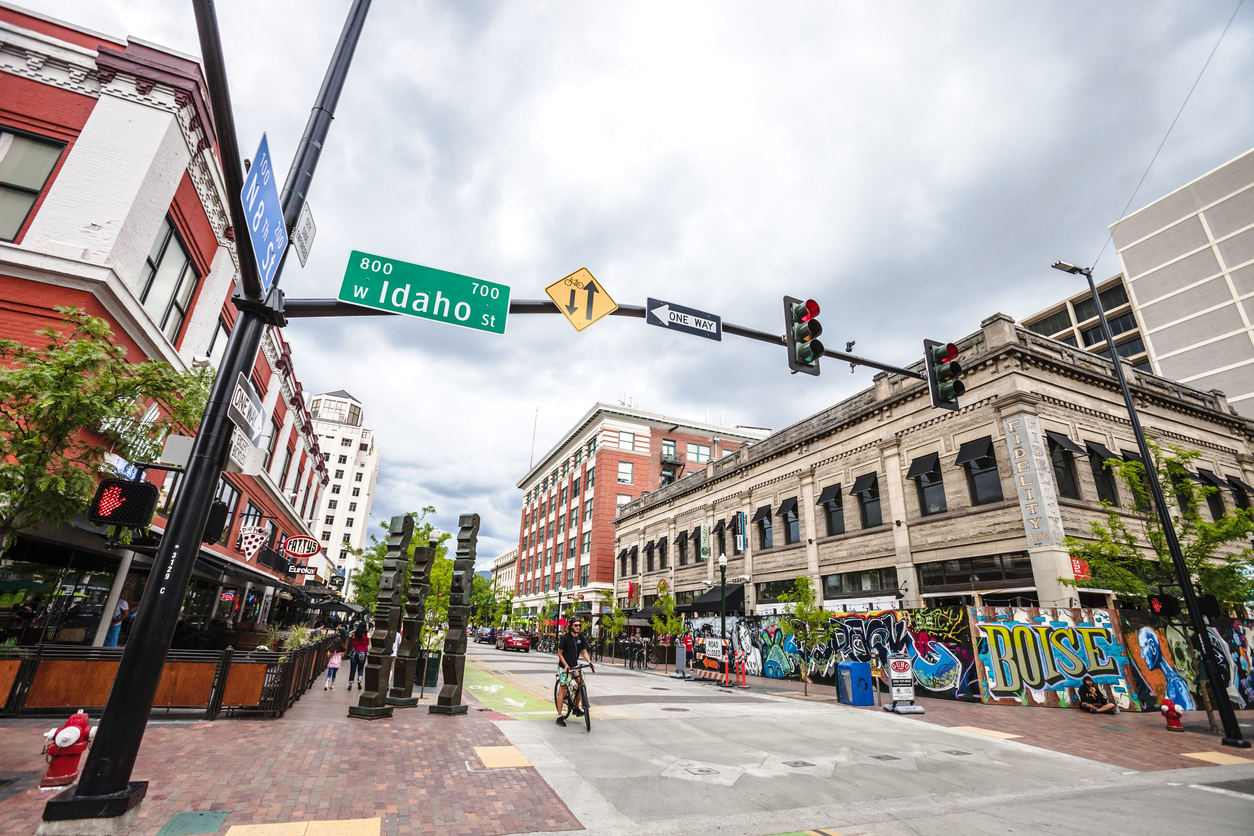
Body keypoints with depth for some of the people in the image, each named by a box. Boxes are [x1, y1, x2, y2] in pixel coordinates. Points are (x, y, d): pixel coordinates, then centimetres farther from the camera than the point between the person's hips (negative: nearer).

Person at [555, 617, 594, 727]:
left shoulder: (581, 638, 0)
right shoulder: (565, 638, -15)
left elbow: (584, 651, 2)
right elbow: (559, 653, -10)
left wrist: (589, 661, -15)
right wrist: (566, 665, -20)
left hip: (575, 665, 5)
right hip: (564, 666, -5)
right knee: (563, 690, -7)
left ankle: (576, 707, 17)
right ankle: (559, 717, 0)